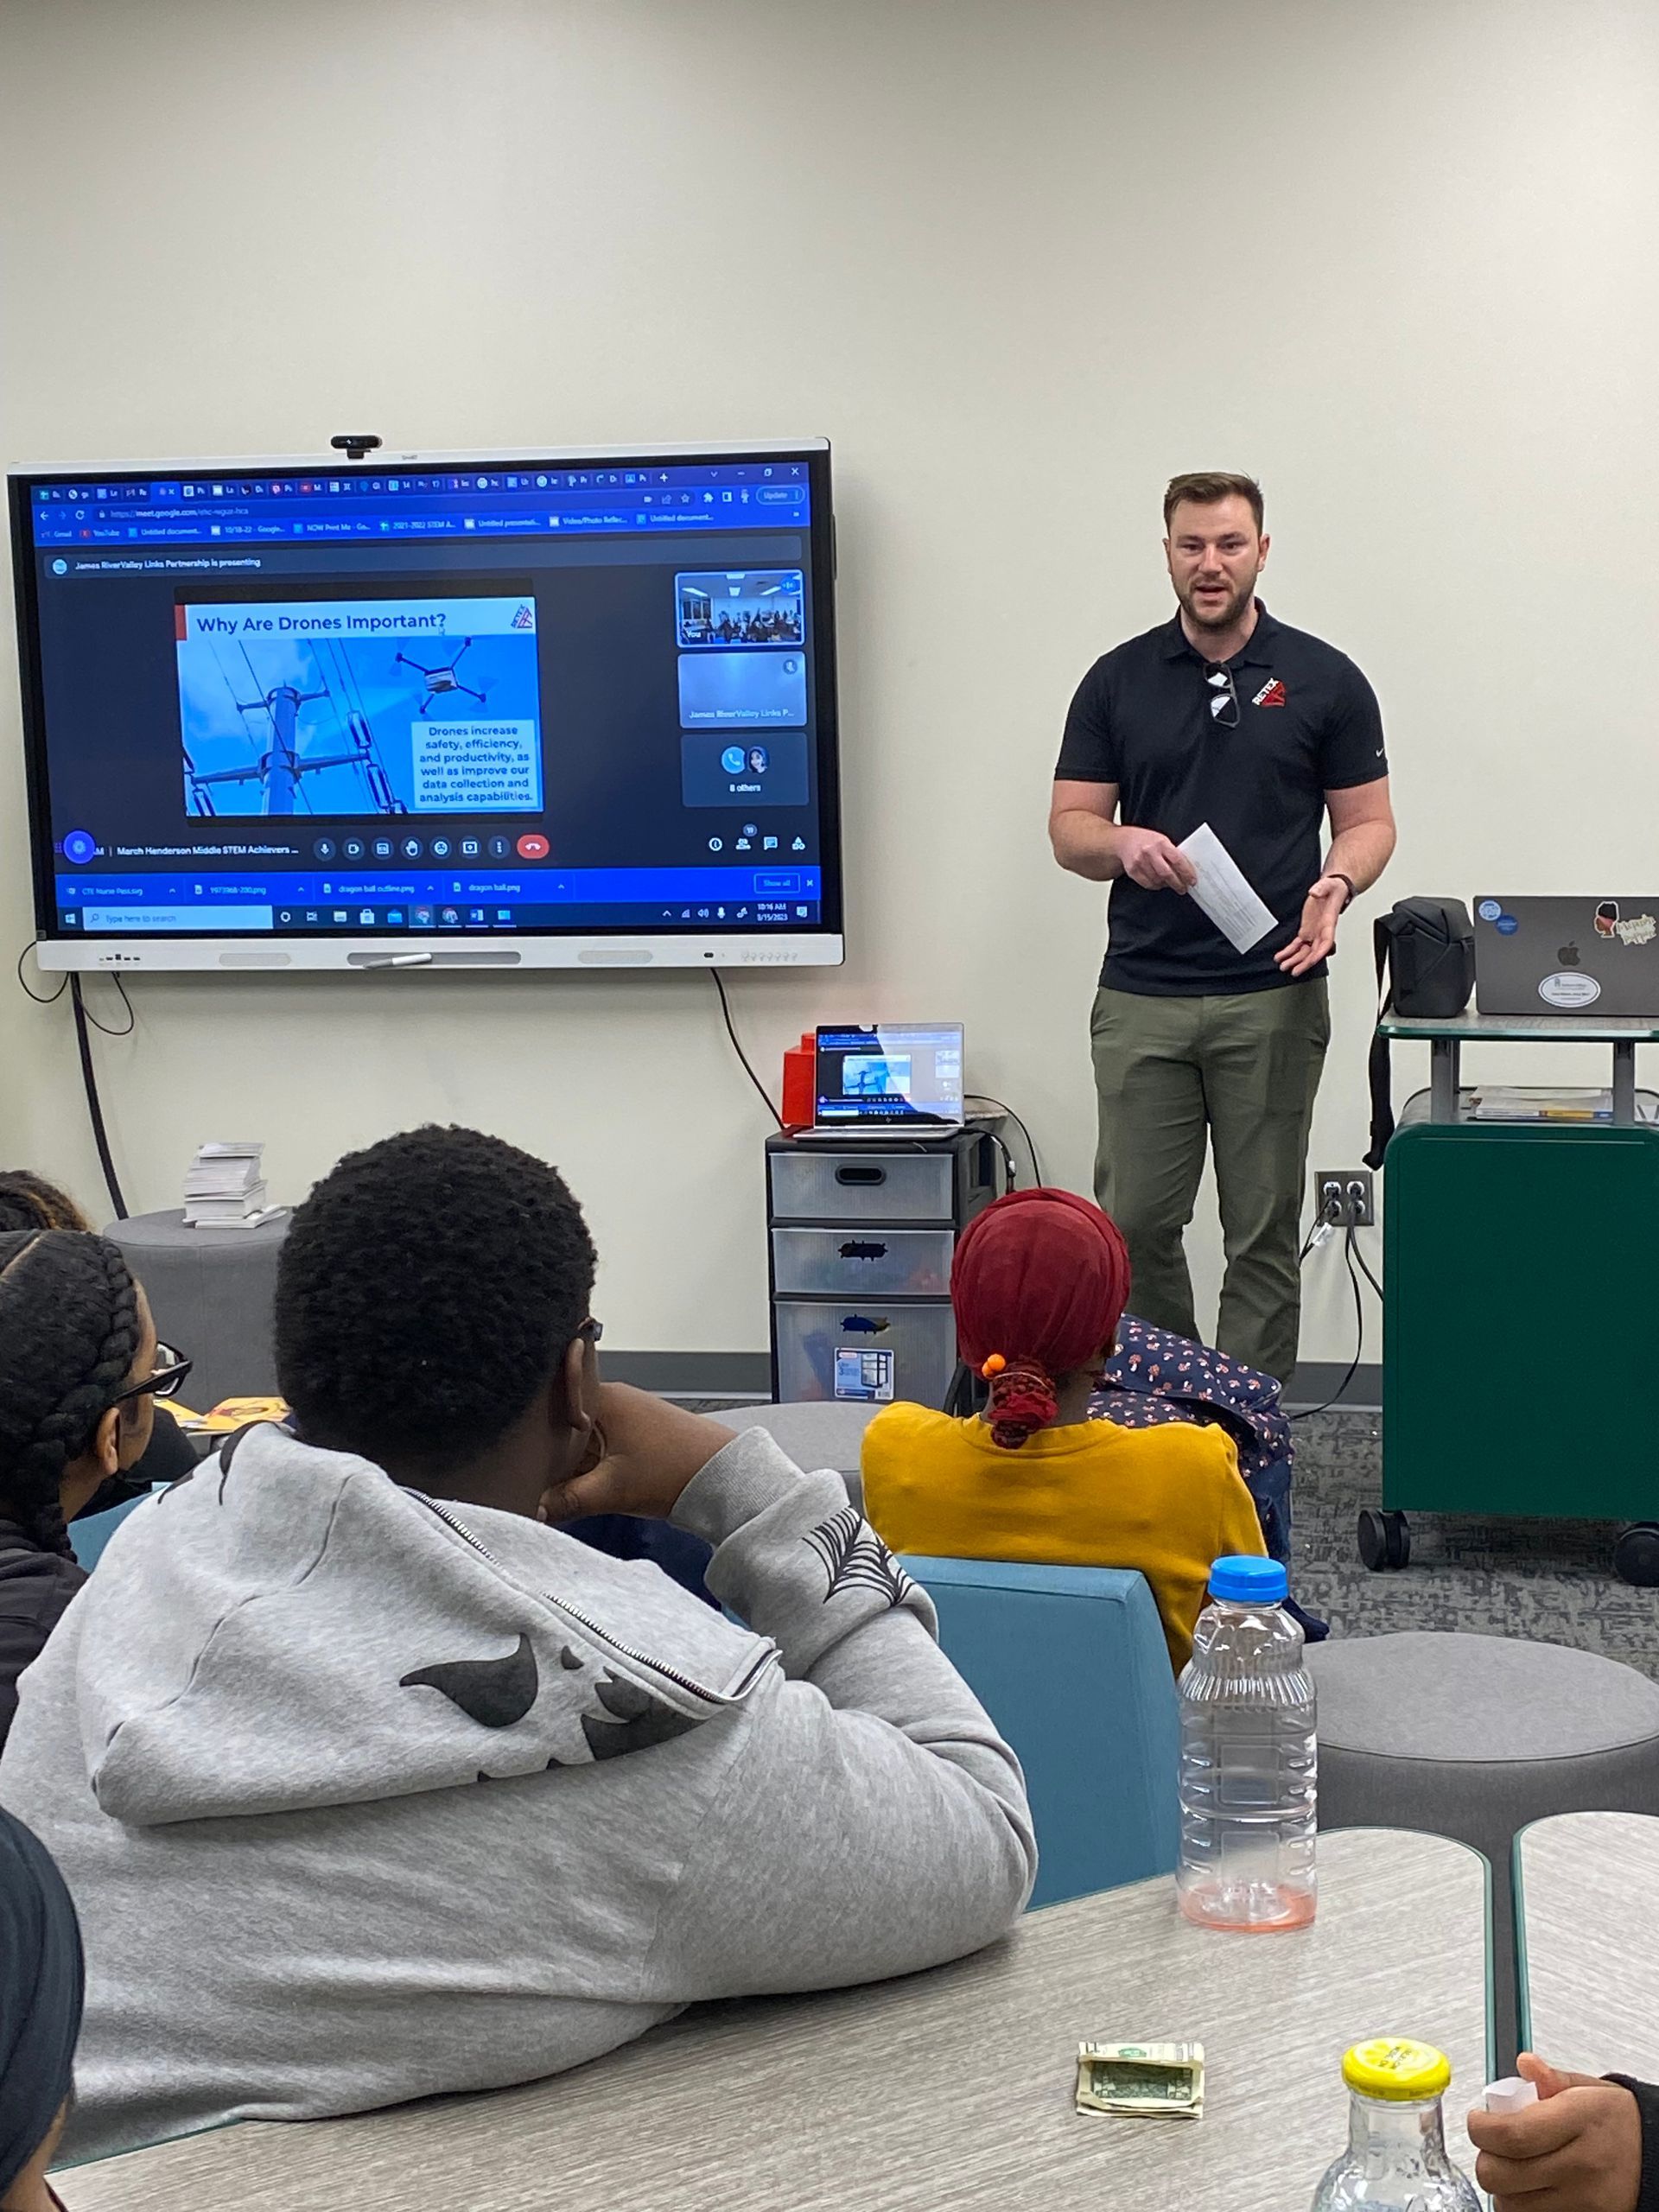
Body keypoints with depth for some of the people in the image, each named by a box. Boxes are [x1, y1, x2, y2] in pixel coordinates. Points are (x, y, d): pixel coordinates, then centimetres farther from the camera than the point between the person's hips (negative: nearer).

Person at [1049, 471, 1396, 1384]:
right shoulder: (1117, 681, 6)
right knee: (1134, 1223, 4)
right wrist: (1124, 843, -17)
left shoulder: (1323, 680, 2)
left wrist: (1336, 883, -17)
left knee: (1263, 1230, 3)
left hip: (1273, 994, -1)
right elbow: (1070, 828, 5)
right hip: (1141, 994, 2)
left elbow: (1368, 821, 4)